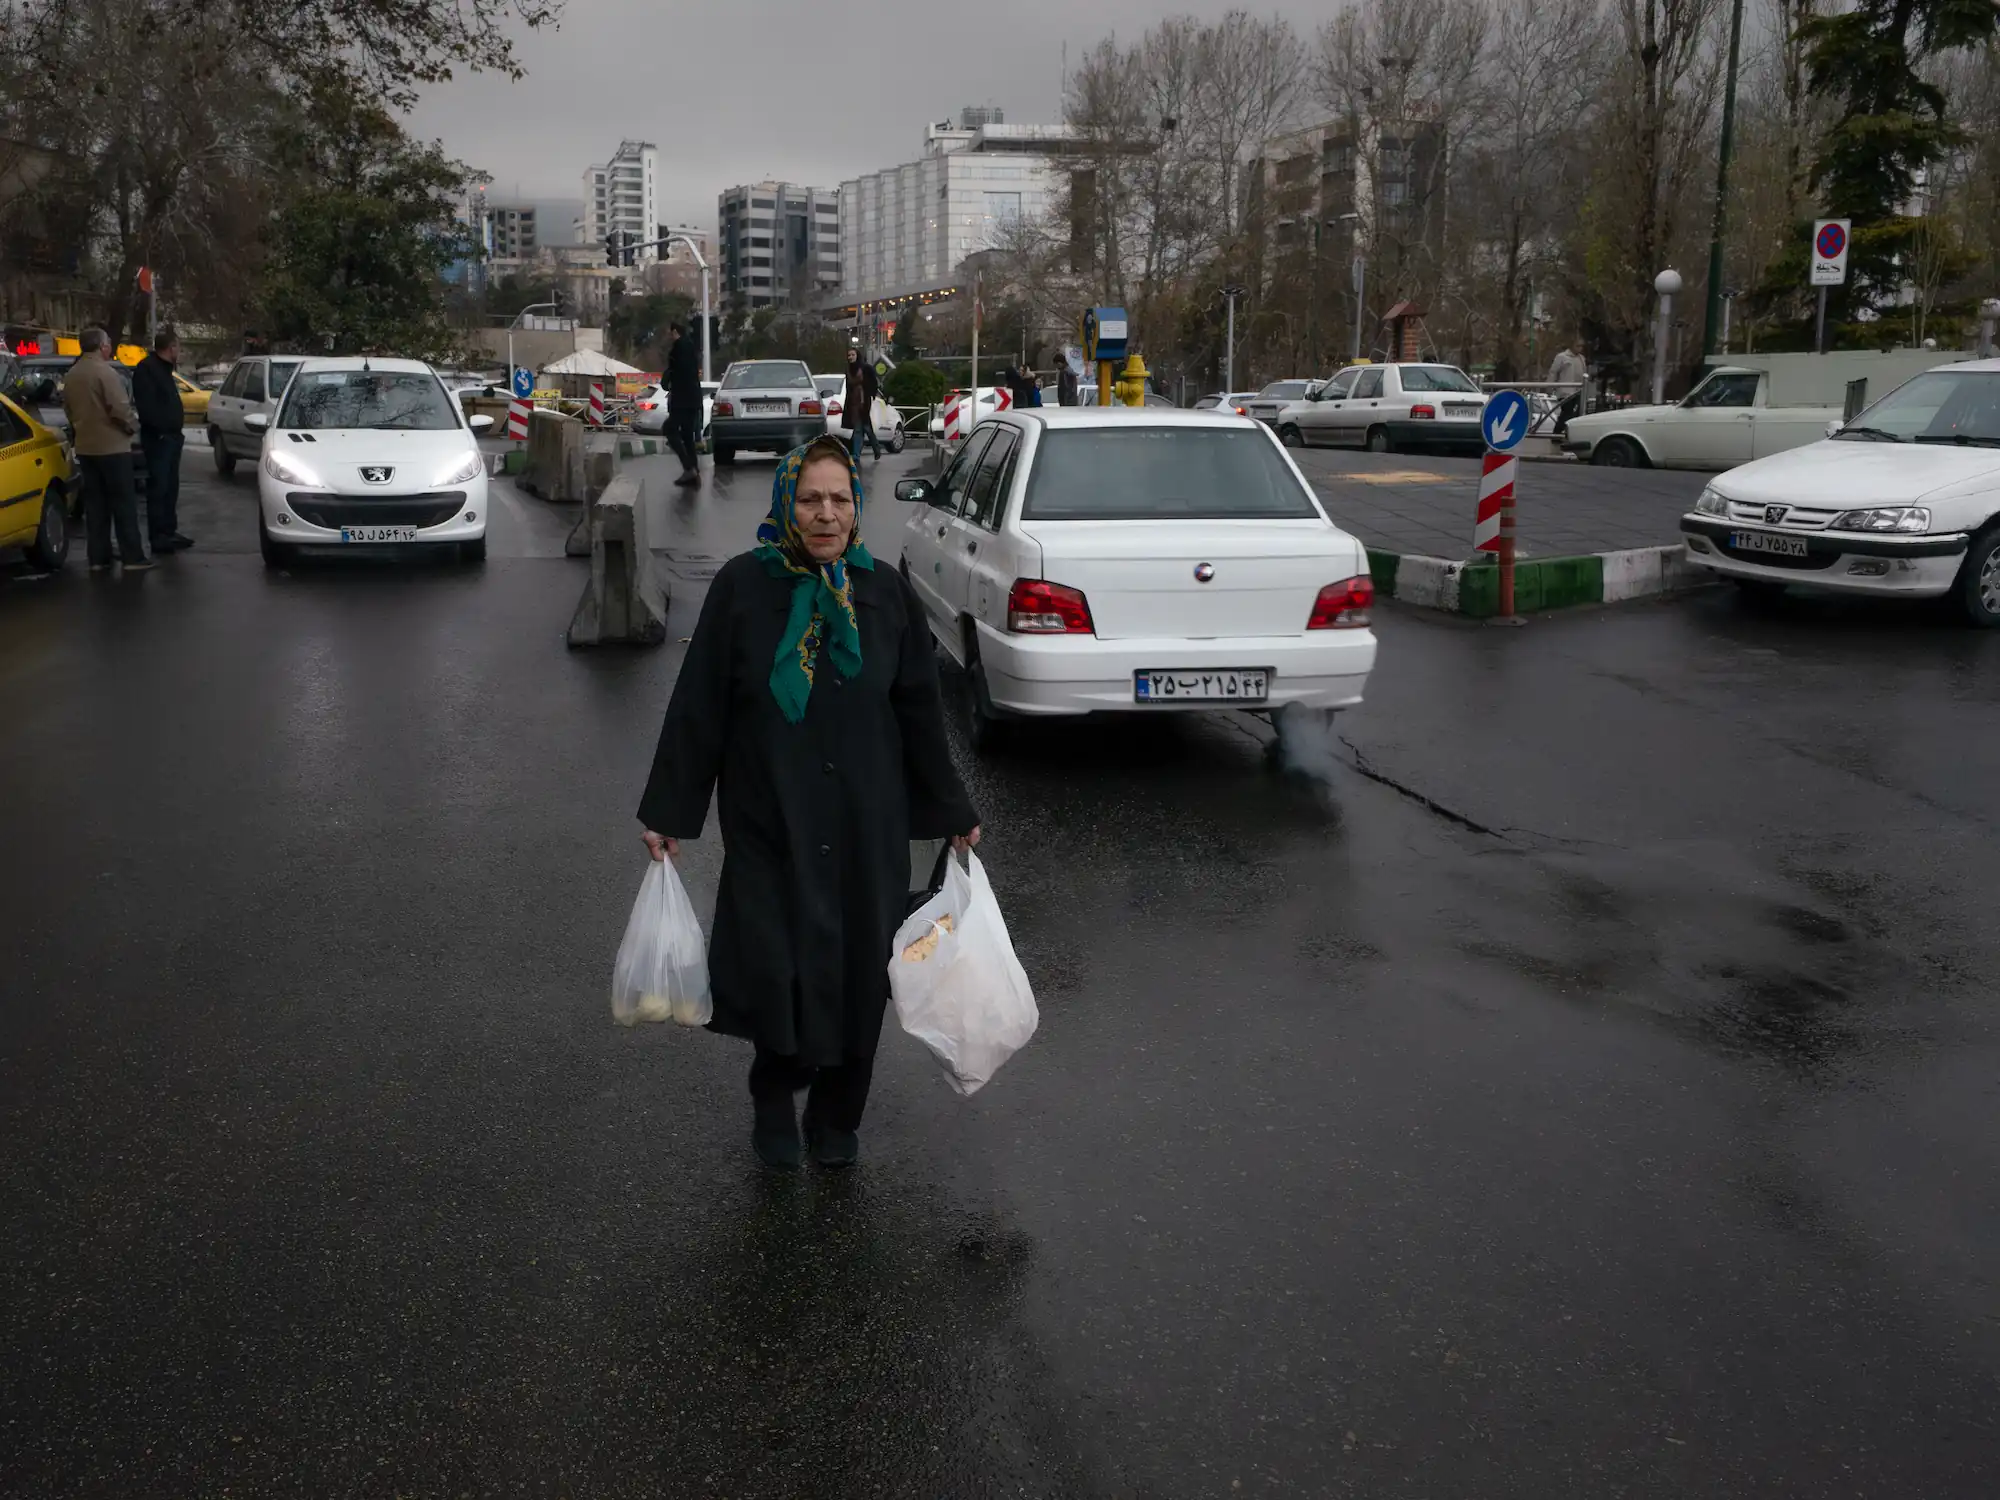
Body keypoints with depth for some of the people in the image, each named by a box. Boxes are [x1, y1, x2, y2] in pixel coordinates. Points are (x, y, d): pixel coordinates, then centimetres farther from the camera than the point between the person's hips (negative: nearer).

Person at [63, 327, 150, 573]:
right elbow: (120, 409, -21)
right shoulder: (105, 372, -16)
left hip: (85, 447, 7)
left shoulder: (71, 375, 9)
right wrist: (133, 425, -3)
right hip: (112, 447, -7)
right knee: (123, 503, -2)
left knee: (95, 503, 10)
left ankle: (98, 558, 11)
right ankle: (133, 557, -3)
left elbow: (68, 410, 17)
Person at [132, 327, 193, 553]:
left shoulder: (163, 368, 19)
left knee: (170, 487, 14)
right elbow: (146, 406, -22)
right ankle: (159, 538, -7)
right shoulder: (147, 368, -13)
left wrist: (174, 430, 14)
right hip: (158, 438, -10)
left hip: (170, 436, 10)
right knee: (158, 487, -8)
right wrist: (160, 430, -22)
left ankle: (169, 532, 22)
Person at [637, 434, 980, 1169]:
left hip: (866, 822, 2)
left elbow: (920, 712, 8)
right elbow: (698, 704, -2)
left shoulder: (885, 593, 2)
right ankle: (774, 1101, 22)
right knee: (775, 967, -7)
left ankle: (837, 1115, 27)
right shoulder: (743, 585, -5)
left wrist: (952, 813, 11)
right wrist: (669, 812, -2)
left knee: (857, 969, 6)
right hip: (770, 816, -2)